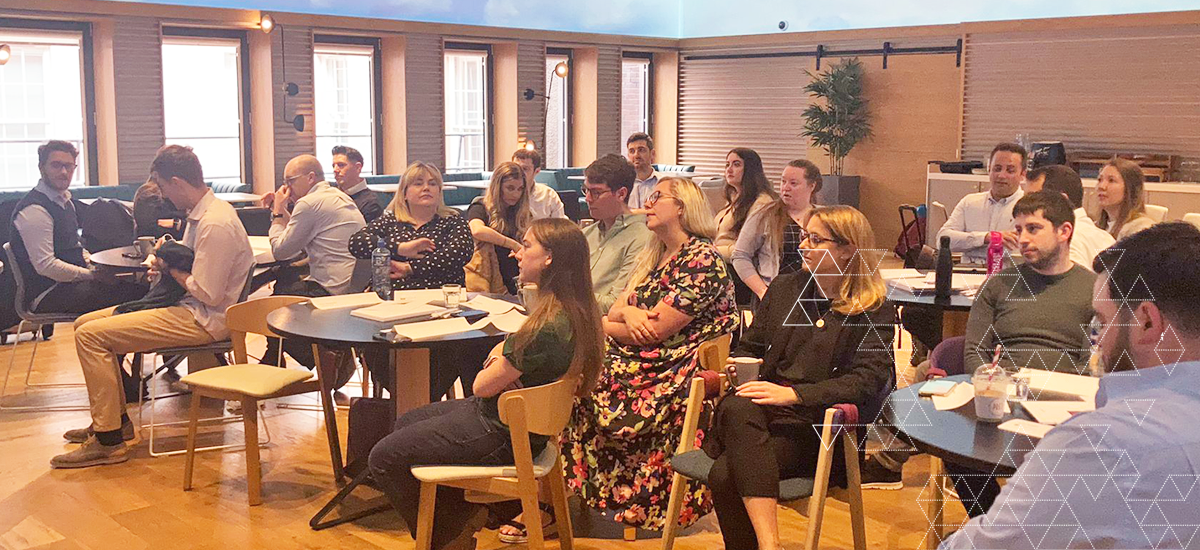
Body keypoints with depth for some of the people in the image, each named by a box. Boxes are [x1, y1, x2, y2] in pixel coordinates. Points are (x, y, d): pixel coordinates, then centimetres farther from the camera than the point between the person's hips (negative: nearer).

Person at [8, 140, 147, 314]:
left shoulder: (65, 201, 14)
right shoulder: (34, 210, -16)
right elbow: (45, 266, -20)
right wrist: (92, 275, -16)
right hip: (47, 296, -9)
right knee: (133, 292, -24)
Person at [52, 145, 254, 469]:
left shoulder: (215, 224, -23)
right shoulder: (202, 214, 11)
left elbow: (207, 294, -24)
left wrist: (172, 268, -8)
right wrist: (166, 265, 1)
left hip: (204, 320, -11)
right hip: (191, 309, 11)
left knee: (90, 335, -17)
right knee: (85, 323, 14)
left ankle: (108, 441, -9)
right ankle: (115, 419, 22)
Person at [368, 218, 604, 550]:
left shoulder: (547, 328, -30)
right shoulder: (577, 311, -1)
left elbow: (482, 386, -20)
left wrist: (497, 362, 0)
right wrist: (502, 353, -12)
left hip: (501, 436, -10)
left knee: (384, 459, -2)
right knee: (405, 423, 25)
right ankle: (464, 520, 26)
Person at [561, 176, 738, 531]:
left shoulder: (701, 259, -11)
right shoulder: (655, 257, 18)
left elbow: (654, 332, -16)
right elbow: (613, 311, 15)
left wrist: (600, 325, -1)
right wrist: (628, 312, -9)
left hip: (671, 377, -8)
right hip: (638, 363, 9)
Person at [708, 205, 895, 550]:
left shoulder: (875, 311, 3)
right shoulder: (784, 288, 20)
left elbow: (868, 381, -10)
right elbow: (748, 347, 27)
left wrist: (794, 393, -21)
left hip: (813, 426, -4)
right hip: (760, 406, 4)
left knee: (725, 474, -33)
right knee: (736, 408, -38)